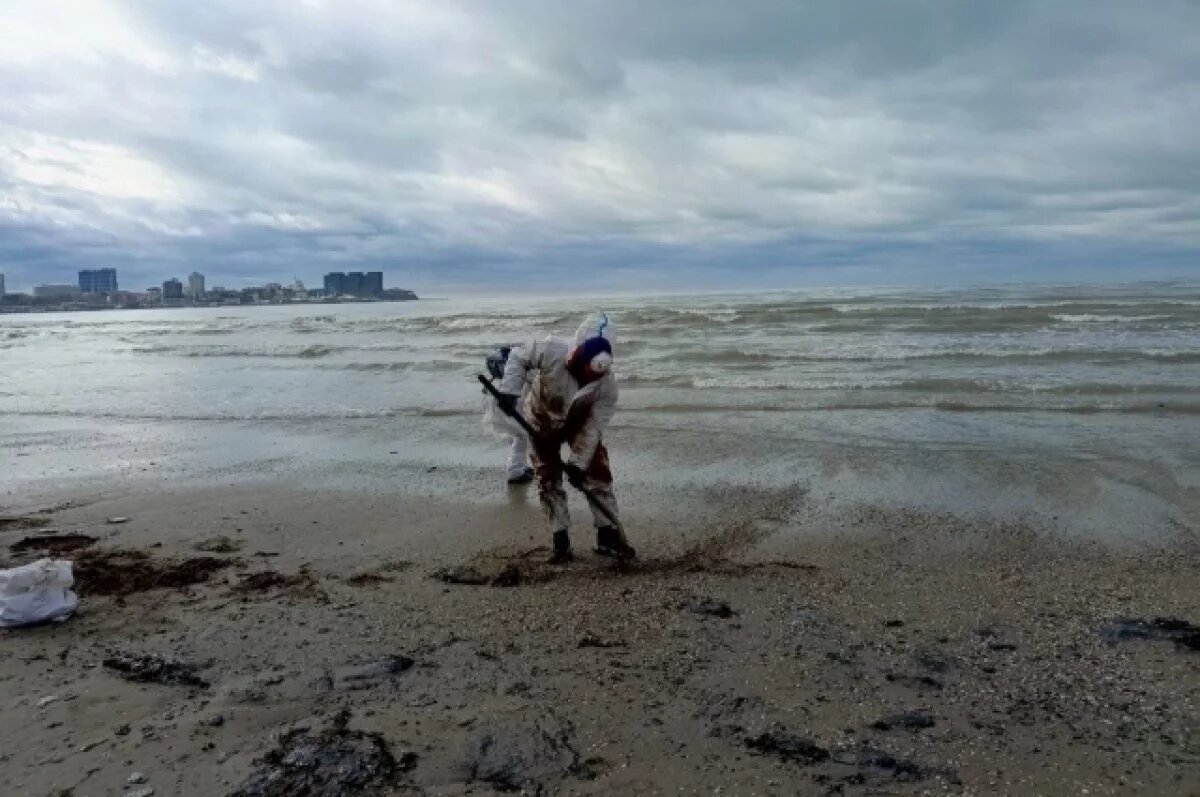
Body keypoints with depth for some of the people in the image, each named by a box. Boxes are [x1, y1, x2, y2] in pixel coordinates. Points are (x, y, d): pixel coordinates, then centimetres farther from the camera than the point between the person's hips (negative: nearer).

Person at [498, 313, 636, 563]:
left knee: (599, 474, -4)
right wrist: (510, 391, -31)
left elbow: (593, 427, -26)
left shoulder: (607, 383, -31)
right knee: (549, 482, -1)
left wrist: (579, 463, -27)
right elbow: (518, 356, -20)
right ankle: (561, 541, 9)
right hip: (543, 424, -1)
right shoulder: (553, 351, -38)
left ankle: (607, 536, 8)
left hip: (579, 424, 1)